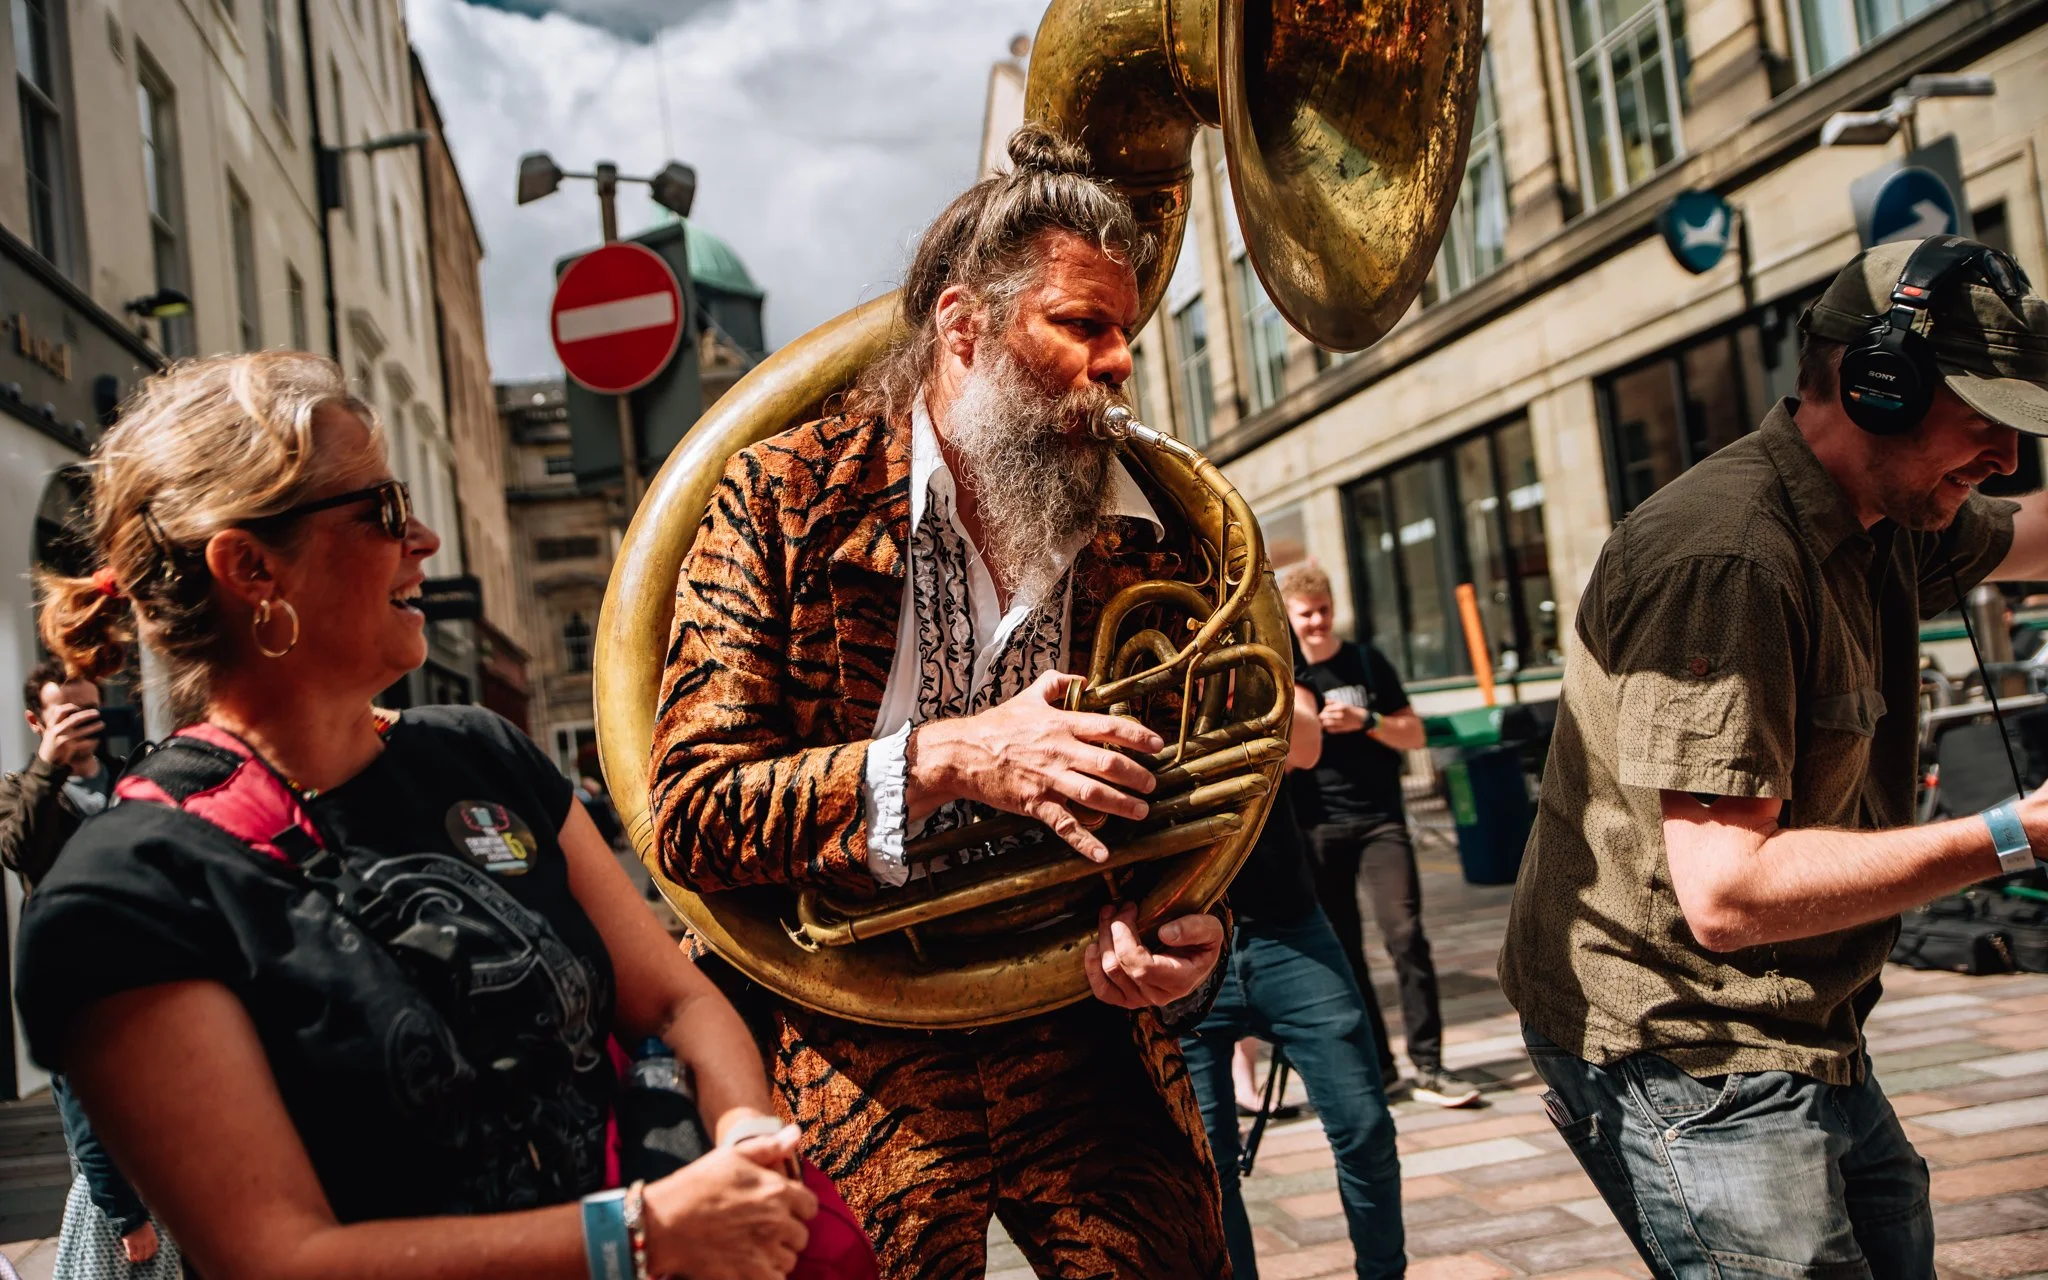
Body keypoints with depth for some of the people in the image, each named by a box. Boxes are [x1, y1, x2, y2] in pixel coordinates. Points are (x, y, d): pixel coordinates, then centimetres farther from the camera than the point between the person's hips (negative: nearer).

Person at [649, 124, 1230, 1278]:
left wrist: (1189, 931, -12)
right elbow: (691, 813, -13)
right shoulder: (787, 499, -7)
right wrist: (944, 759, -26)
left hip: (1085, 1042, 3)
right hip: (863, 1049, -3)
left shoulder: (1140, 533, 3)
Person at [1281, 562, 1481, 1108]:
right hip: (1318, 828, 1)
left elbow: (1414, 734, 6)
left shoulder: (1367, 662, 6)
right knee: (1342, 950, 4)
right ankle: (1374, 1063, 15)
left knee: (1405, 935, -12)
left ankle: (1428, 1066, -9)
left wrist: (1365, 721, -11)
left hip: (1380, 820, -1)